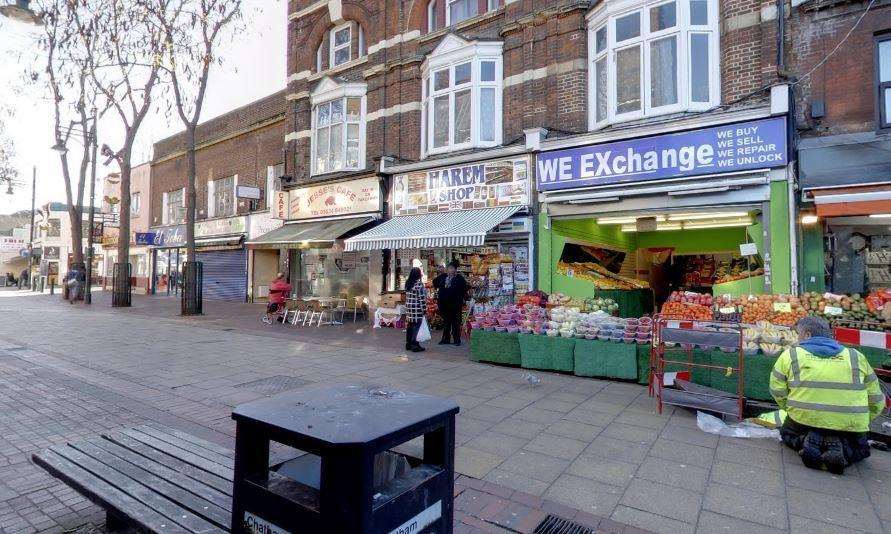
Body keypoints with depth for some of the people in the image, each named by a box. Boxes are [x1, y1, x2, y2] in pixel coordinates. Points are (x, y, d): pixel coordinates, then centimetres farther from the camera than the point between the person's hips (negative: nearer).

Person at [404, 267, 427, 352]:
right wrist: (424, 309, -9)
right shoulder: (419, 284, -15)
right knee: (415, 326, -2)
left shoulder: (407, 283, 8)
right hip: (417, 308, -8)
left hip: (408, 307, 8)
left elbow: (407, 295, 12)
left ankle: (408, 344, 21)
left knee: (409, 326, 13)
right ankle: (414, 345, 1)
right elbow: (422, 298, -15)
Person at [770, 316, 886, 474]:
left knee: (787, 433, 30)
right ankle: (839, 447, -1)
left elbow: (777, 391, 1)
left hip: (805, 419, -2)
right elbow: (876, 401, 17)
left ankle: (806, 440, -5)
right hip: (850, 425, 2)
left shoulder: (790, 354, 6)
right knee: (859, 447, 34)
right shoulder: (856, 356, 16)